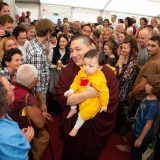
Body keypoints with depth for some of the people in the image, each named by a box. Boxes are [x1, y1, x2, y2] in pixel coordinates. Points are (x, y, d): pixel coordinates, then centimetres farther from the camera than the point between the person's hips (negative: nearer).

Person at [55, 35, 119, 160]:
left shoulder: (107, 73, -16)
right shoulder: (69, 70, -11)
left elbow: (111, 105, -17)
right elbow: (60, 97, -20)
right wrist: (86, 94, -31)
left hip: (94, 129, -1)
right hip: (72, 127, 1)